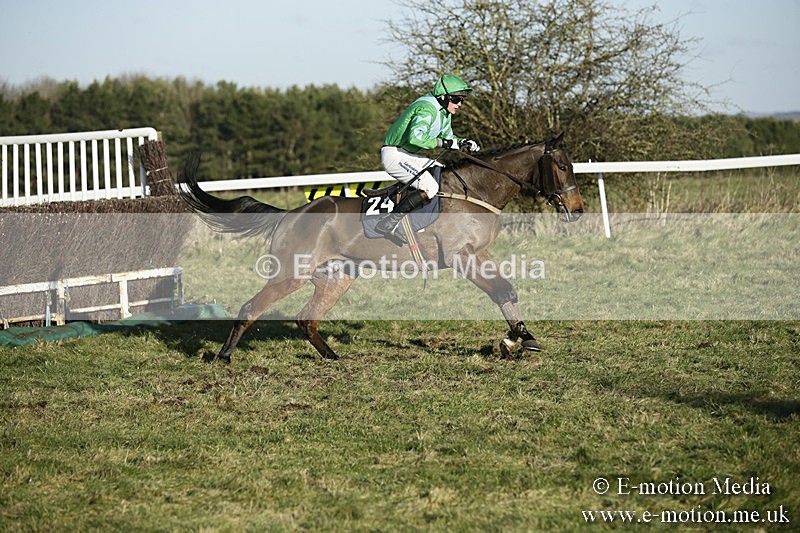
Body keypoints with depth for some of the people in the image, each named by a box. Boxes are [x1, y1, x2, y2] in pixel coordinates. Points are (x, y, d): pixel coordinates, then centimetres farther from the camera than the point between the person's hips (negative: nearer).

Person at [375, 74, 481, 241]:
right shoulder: (427, 109, -21)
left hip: (409, 155, 11)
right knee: (430, 188, -21)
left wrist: (463, 143, 3)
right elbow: (416, 136, -35)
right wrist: (443, 143, -27)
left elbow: (448, 137, 24)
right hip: (394, 154, -11)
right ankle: (388, 224, -21)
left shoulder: (444, 112, 13)